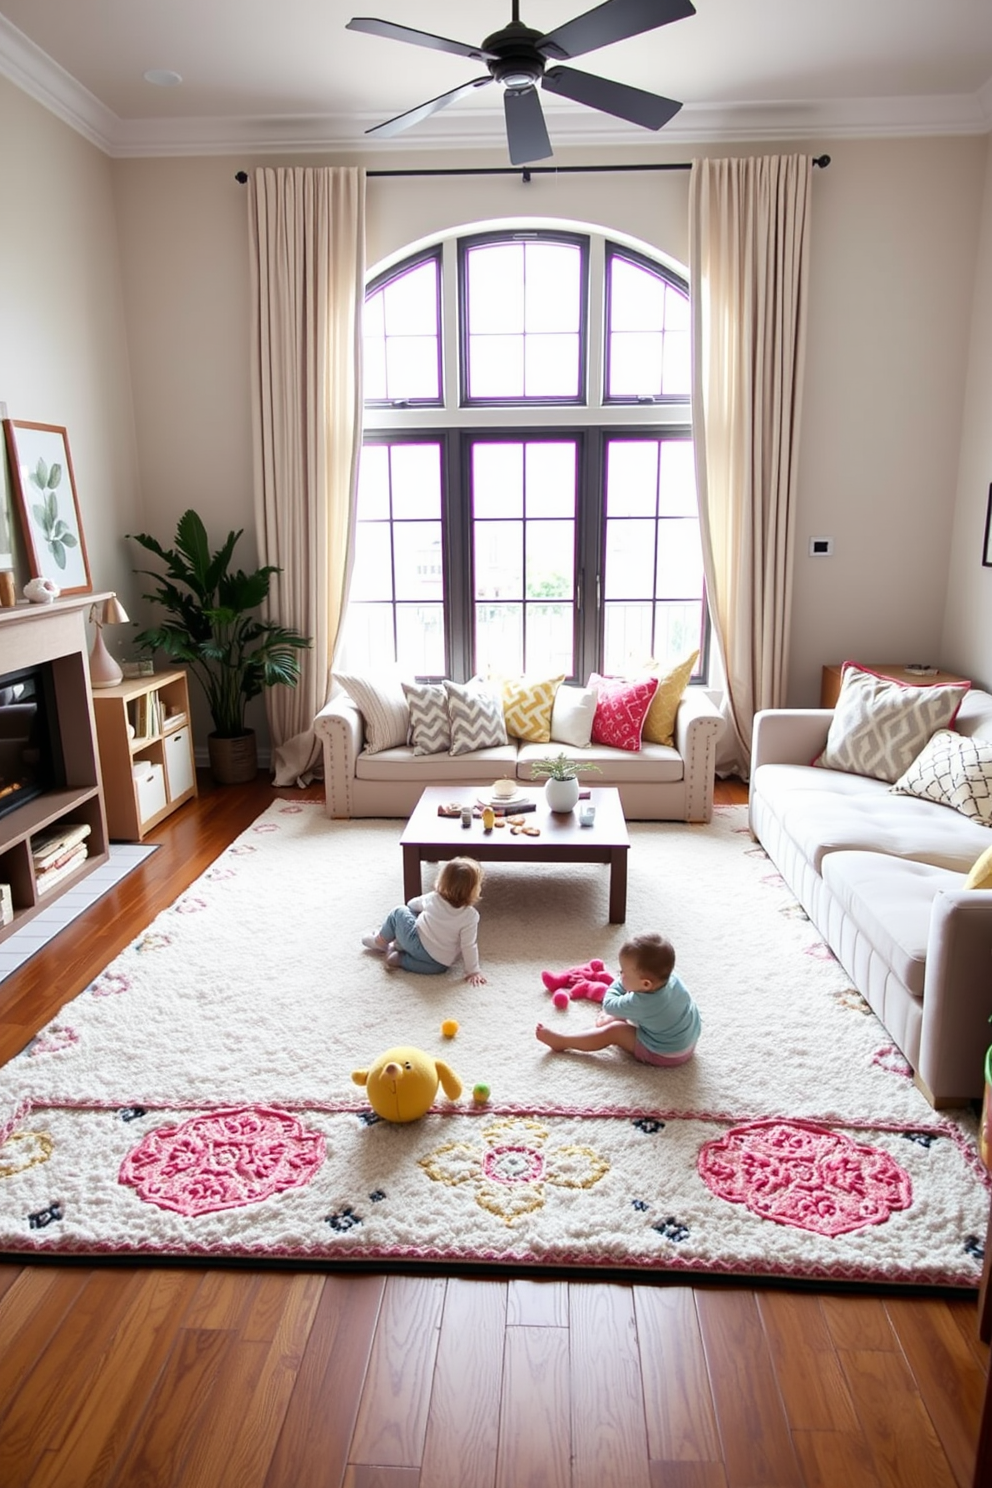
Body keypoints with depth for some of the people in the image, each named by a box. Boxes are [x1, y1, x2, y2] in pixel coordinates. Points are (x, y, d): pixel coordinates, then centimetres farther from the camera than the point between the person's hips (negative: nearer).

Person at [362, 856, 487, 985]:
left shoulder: (434, 898, -6)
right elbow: (468, 946, -18)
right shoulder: (471, 916, -18)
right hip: (440, 965, -1)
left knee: (399, 912, 17)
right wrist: (473, 971, -9)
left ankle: (380, 942, 30)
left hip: (418, 946, 1)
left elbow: (413, 904, 14)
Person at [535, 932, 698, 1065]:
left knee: (613, 1031, -1)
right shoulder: (670, 976, -16)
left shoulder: (640, 1004, -34)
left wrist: (620, 981, -3)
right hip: (686, 1039, 7)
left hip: (665, 1054, -7)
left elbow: (609, 1004, -14)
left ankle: (561, 1041, 9)